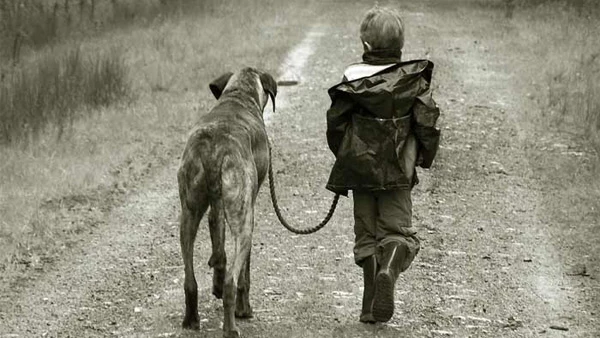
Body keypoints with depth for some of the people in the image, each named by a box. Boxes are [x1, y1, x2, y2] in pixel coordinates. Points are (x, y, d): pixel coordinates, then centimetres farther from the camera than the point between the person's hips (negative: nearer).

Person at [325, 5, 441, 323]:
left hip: (359, 168, 1)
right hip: (398, 171, -1)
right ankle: (388, 269, -26)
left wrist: (342, 154, 17)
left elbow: (335, 121, -1)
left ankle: (371, 307, 7)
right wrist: (426, 156, 11)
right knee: (397, 230, 7)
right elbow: (427, 121, -6)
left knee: (366, 233, 10)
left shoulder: (352, 79, -4)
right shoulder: (414, 79, -5)